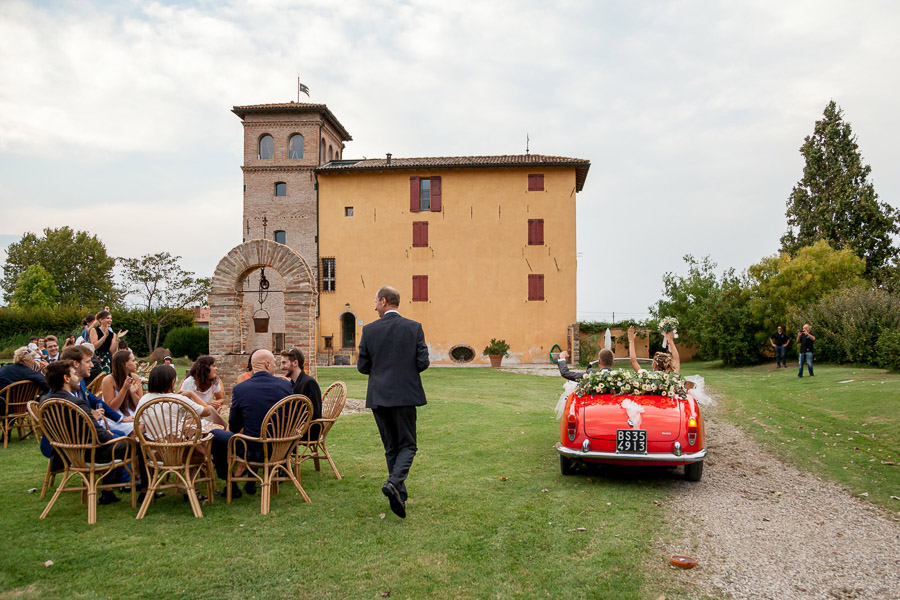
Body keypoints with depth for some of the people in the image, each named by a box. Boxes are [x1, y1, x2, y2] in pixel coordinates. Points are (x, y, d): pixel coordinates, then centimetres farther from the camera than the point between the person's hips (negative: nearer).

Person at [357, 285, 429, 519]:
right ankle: (394, 482, -17)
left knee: (391, 447, 14)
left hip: (379, 396, 1)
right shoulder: (414, 327, -3)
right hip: (405, 395, -1)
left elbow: (362, 366, 0)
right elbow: (423, 362, -6)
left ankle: (399, 495, 14)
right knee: (407, 445, 8)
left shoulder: (369, 330, -2)